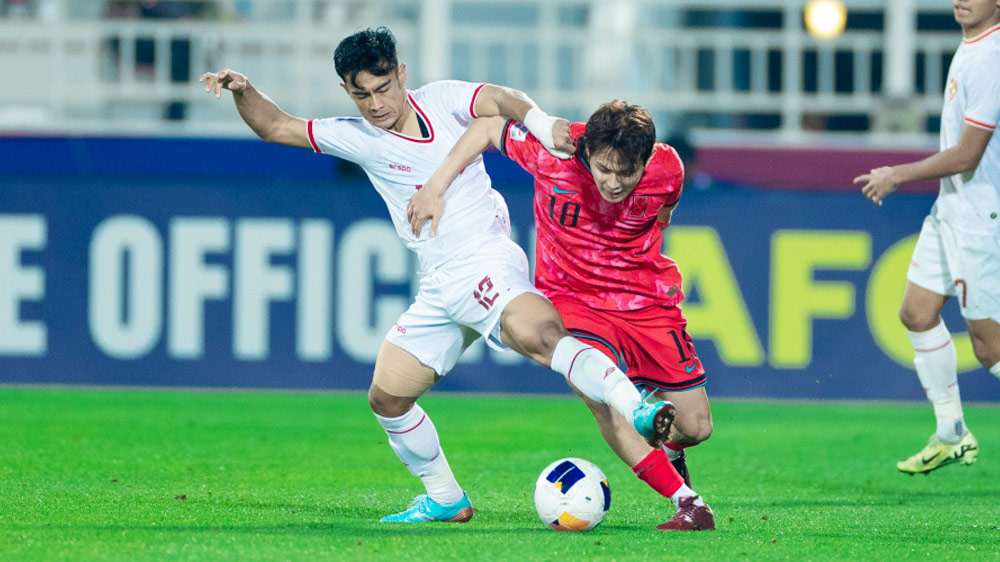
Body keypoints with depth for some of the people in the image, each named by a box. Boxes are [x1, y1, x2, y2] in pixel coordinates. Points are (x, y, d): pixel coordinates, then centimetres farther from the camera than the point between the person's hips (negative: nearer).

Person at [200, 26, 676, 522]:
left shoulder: (441, 100, 0)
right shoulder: (356, 137, 9)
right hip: (438, 288, 6)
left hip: (486, 258, -6)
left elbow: (501, 101, -16)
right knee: (386, 395, 5)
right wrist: (243, 92, -2)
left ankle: (637, 411, -44)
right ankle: (445, 499, 21)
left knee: (537, 334, -35)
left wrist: (542, 124, -35)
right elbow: (275, 127, 16)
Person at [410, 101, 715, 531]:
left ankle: (664, 447, 40)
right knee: (603, 399, -30)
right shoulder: (553, 152, -25)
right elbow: (488, 127, -8)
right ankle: (686, 502, -20)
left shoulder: (667, 170, -18)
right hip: (571, 297, -2)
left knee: (696, 427, 1)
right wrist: (435, 188, -12)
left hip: (648, 300, 2)